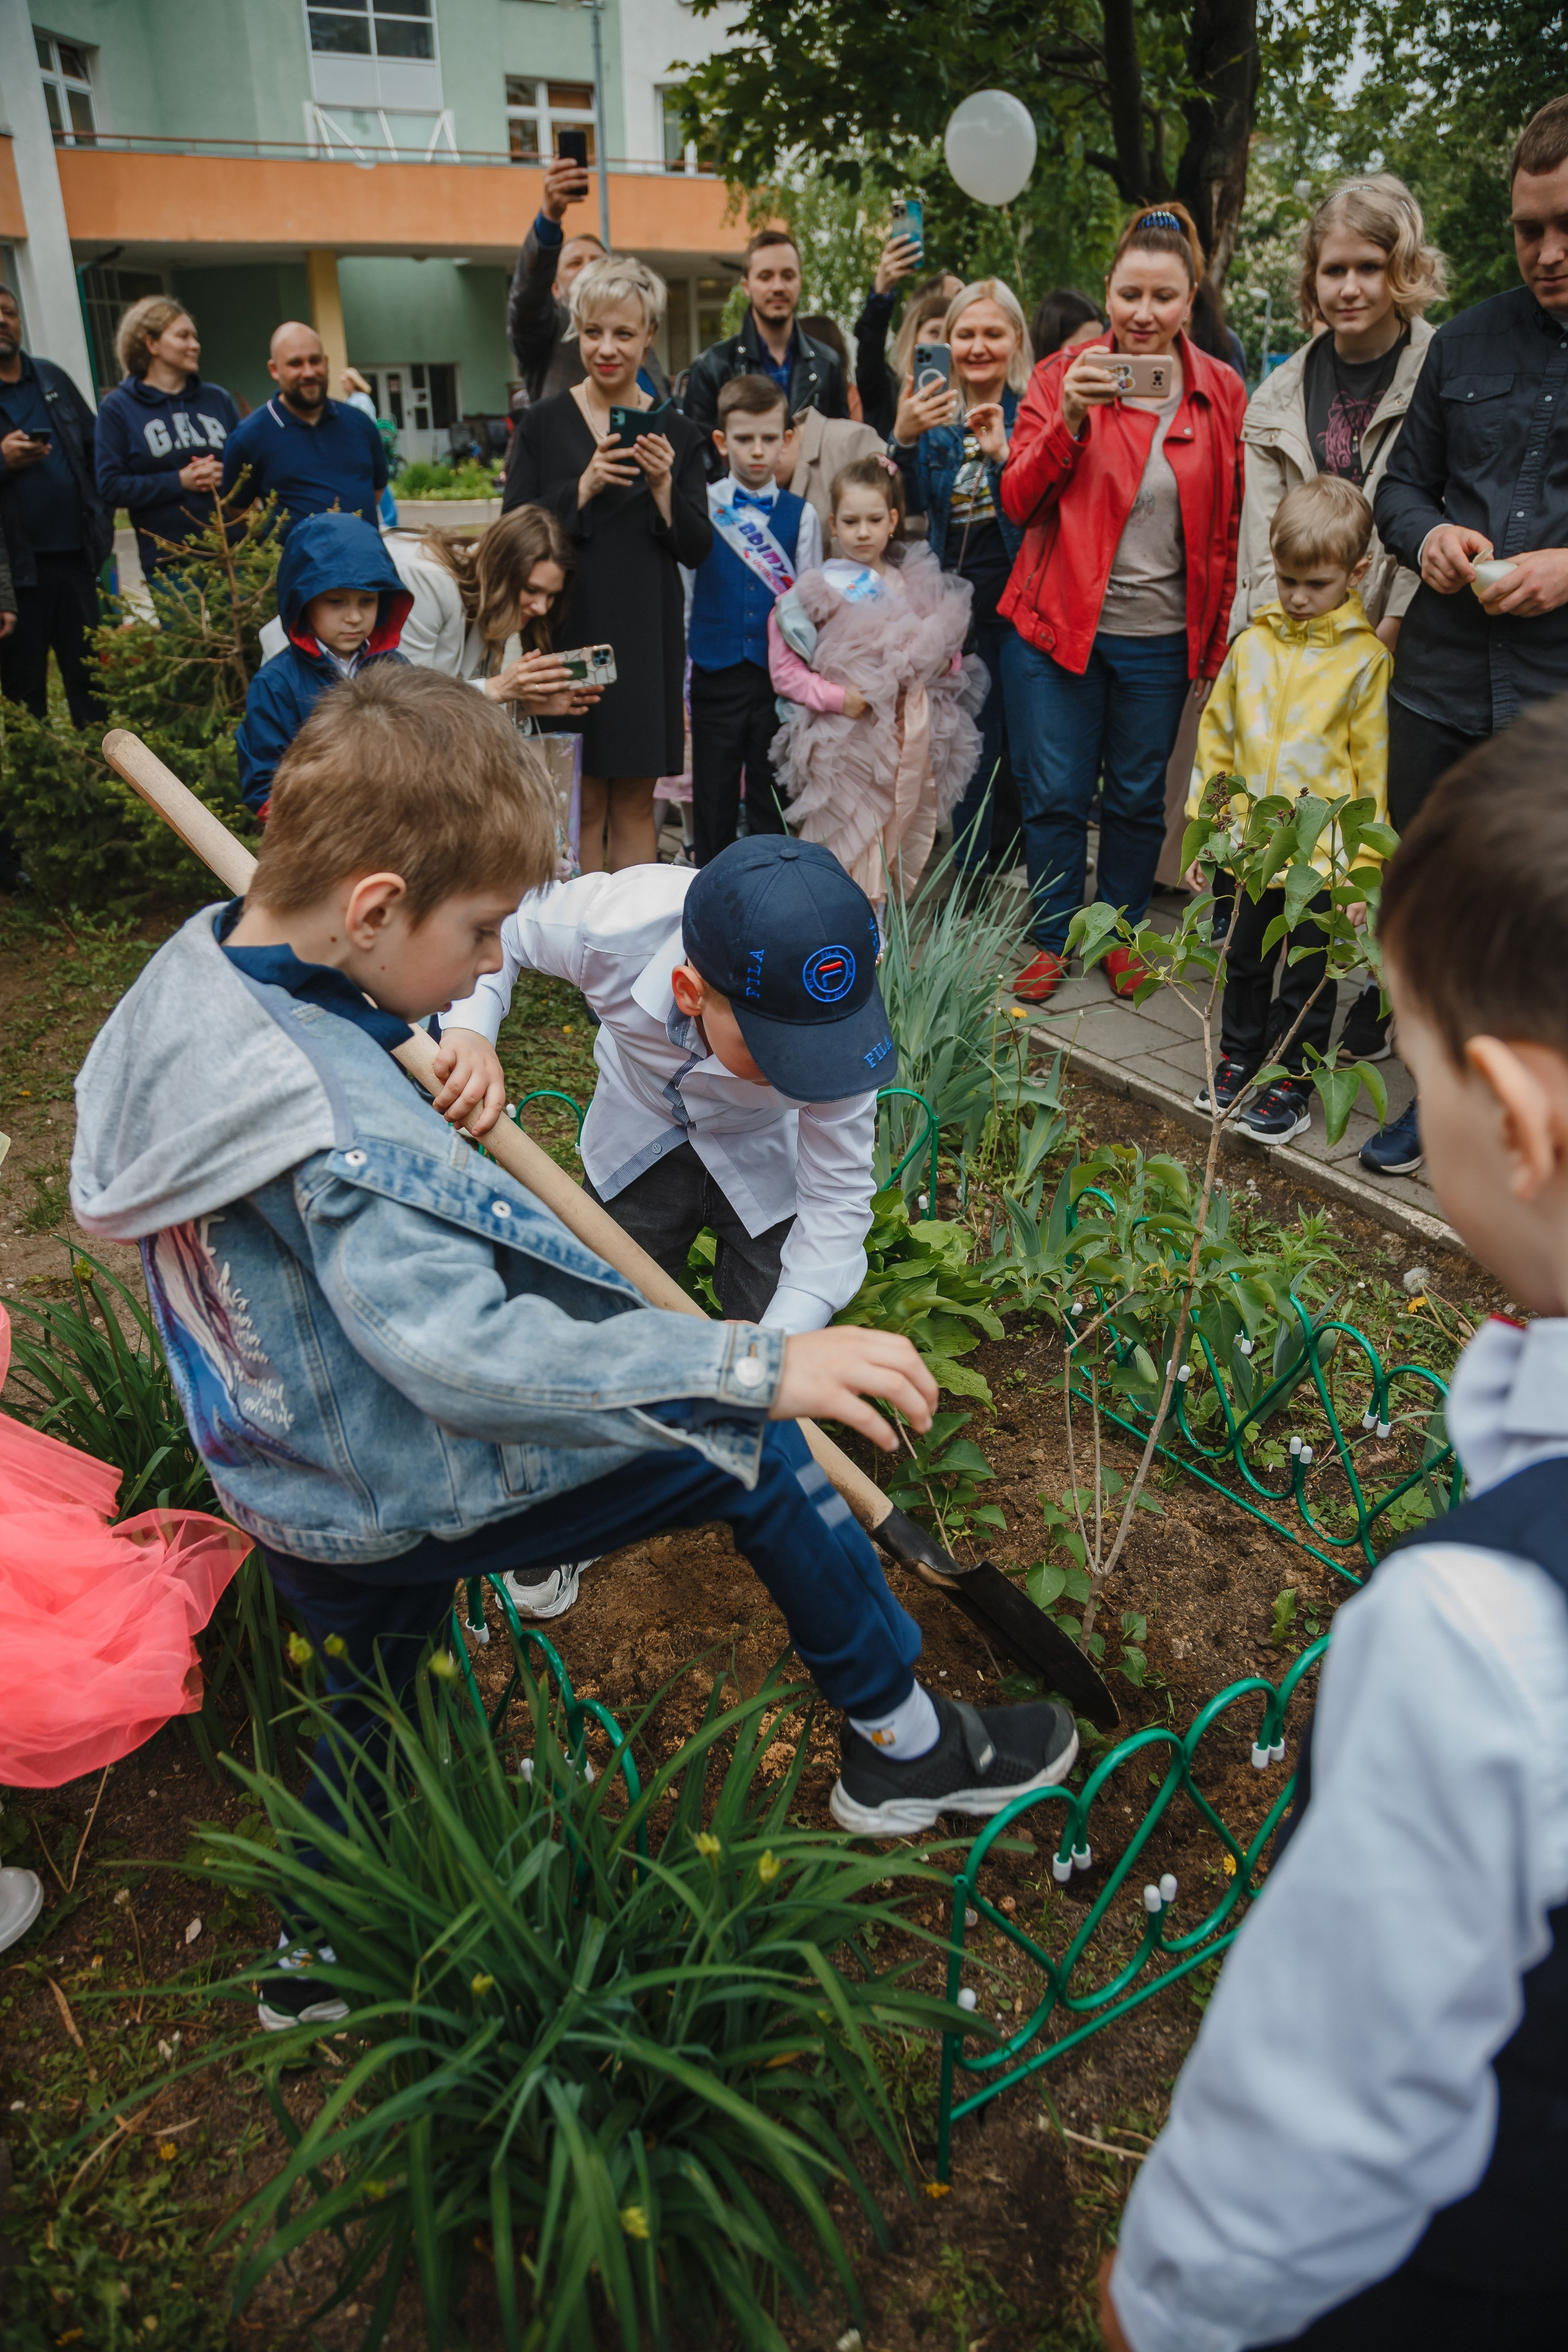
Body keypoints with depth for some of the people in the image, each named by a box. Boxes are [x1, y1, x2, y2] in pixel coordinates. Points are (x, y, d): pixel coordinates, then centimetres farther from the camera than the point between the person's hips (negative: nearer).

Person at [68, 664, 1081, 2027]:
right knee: (749, 1452, -1)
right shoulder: (331, 1125, -35)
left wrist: (435, 1065, -3)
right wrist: (758, 1367, -45)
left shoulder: (194, 972, -5)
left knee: (374, 1707, 33)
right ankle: (902, 1742, 17)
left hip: (292, 1490, 9)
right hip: (399, 1504, -9)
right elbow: (473, 1355, -43)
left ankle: (318, 1960, 56)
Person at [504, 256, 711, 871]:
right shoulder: (542, 426, 1)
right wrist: (584, 486, -17)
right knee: (581, 805, 1)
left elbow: (697, 549, 3)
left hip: (648, 639, 2)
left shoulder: (676, 433, 7)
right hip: (569, 632, -2)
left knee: (636, 803, 6)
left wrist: (663, 486, -14)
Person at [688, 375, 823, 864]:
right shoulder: (699, 508, 2)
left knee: (772, 805, 7)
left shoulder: (800, 515, 5)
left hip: (778, 678, 1)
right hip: (716, 677, 0)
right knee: (713, 804, 5)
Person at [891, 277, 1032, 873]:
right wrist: (903, 440, -18)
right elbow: (914, 505, -1)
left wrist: (1004, 453, -26)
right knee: (970, 755, 11)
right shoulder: (936, 414, 9)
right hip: (958, 607, 4)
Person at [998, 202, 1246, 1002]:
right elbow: (1018, 502, -6)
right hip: (1058, 623, -1)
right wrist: (1069, 419, -20)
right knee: (1053, 795, 2)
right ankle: (1052, 939, 21)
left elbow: (1231, 524, 9)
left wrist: (1221, 629, 3)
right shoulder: (1062, 376, 0)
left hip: (1162, 635, 1)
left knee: (1138, 798, 10)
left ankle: (1119, 933, 29)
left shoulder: (1223, 393, 4)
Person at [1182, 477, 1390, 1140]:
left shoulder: (1366, 659, -7)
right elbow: (1216, 742, 10)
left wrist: (1365, 865, -7)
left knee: (1308, 976, 7)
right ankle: (1239, 1056, 36)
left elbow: (1375, 767, -5)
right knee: (1245, 961, 18)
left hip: (1325, 850, -4)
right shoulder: (1252, 646, 3)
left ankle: (1292, 1083, 22)